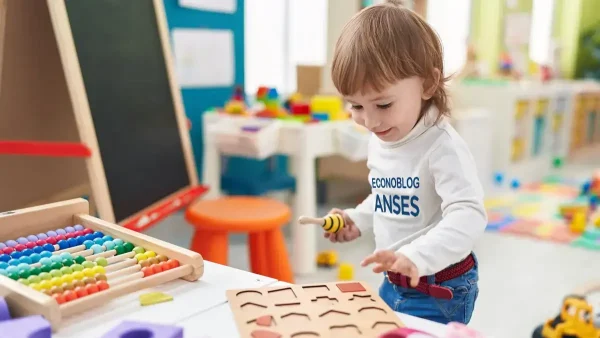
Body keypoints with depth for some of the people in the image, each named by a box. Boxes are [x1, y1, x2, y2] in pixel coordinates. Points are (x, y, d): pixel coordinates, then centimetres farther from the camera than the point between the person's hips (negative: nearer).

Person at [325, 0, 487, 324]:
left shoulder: (442, 147, -24)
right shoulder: (378, 141, 1)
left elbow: (468, 215, -33)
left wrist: (416, 257, -46)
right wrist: (357, 219, 6)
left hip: (438, 291, -8)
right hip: (393, 283, 8)